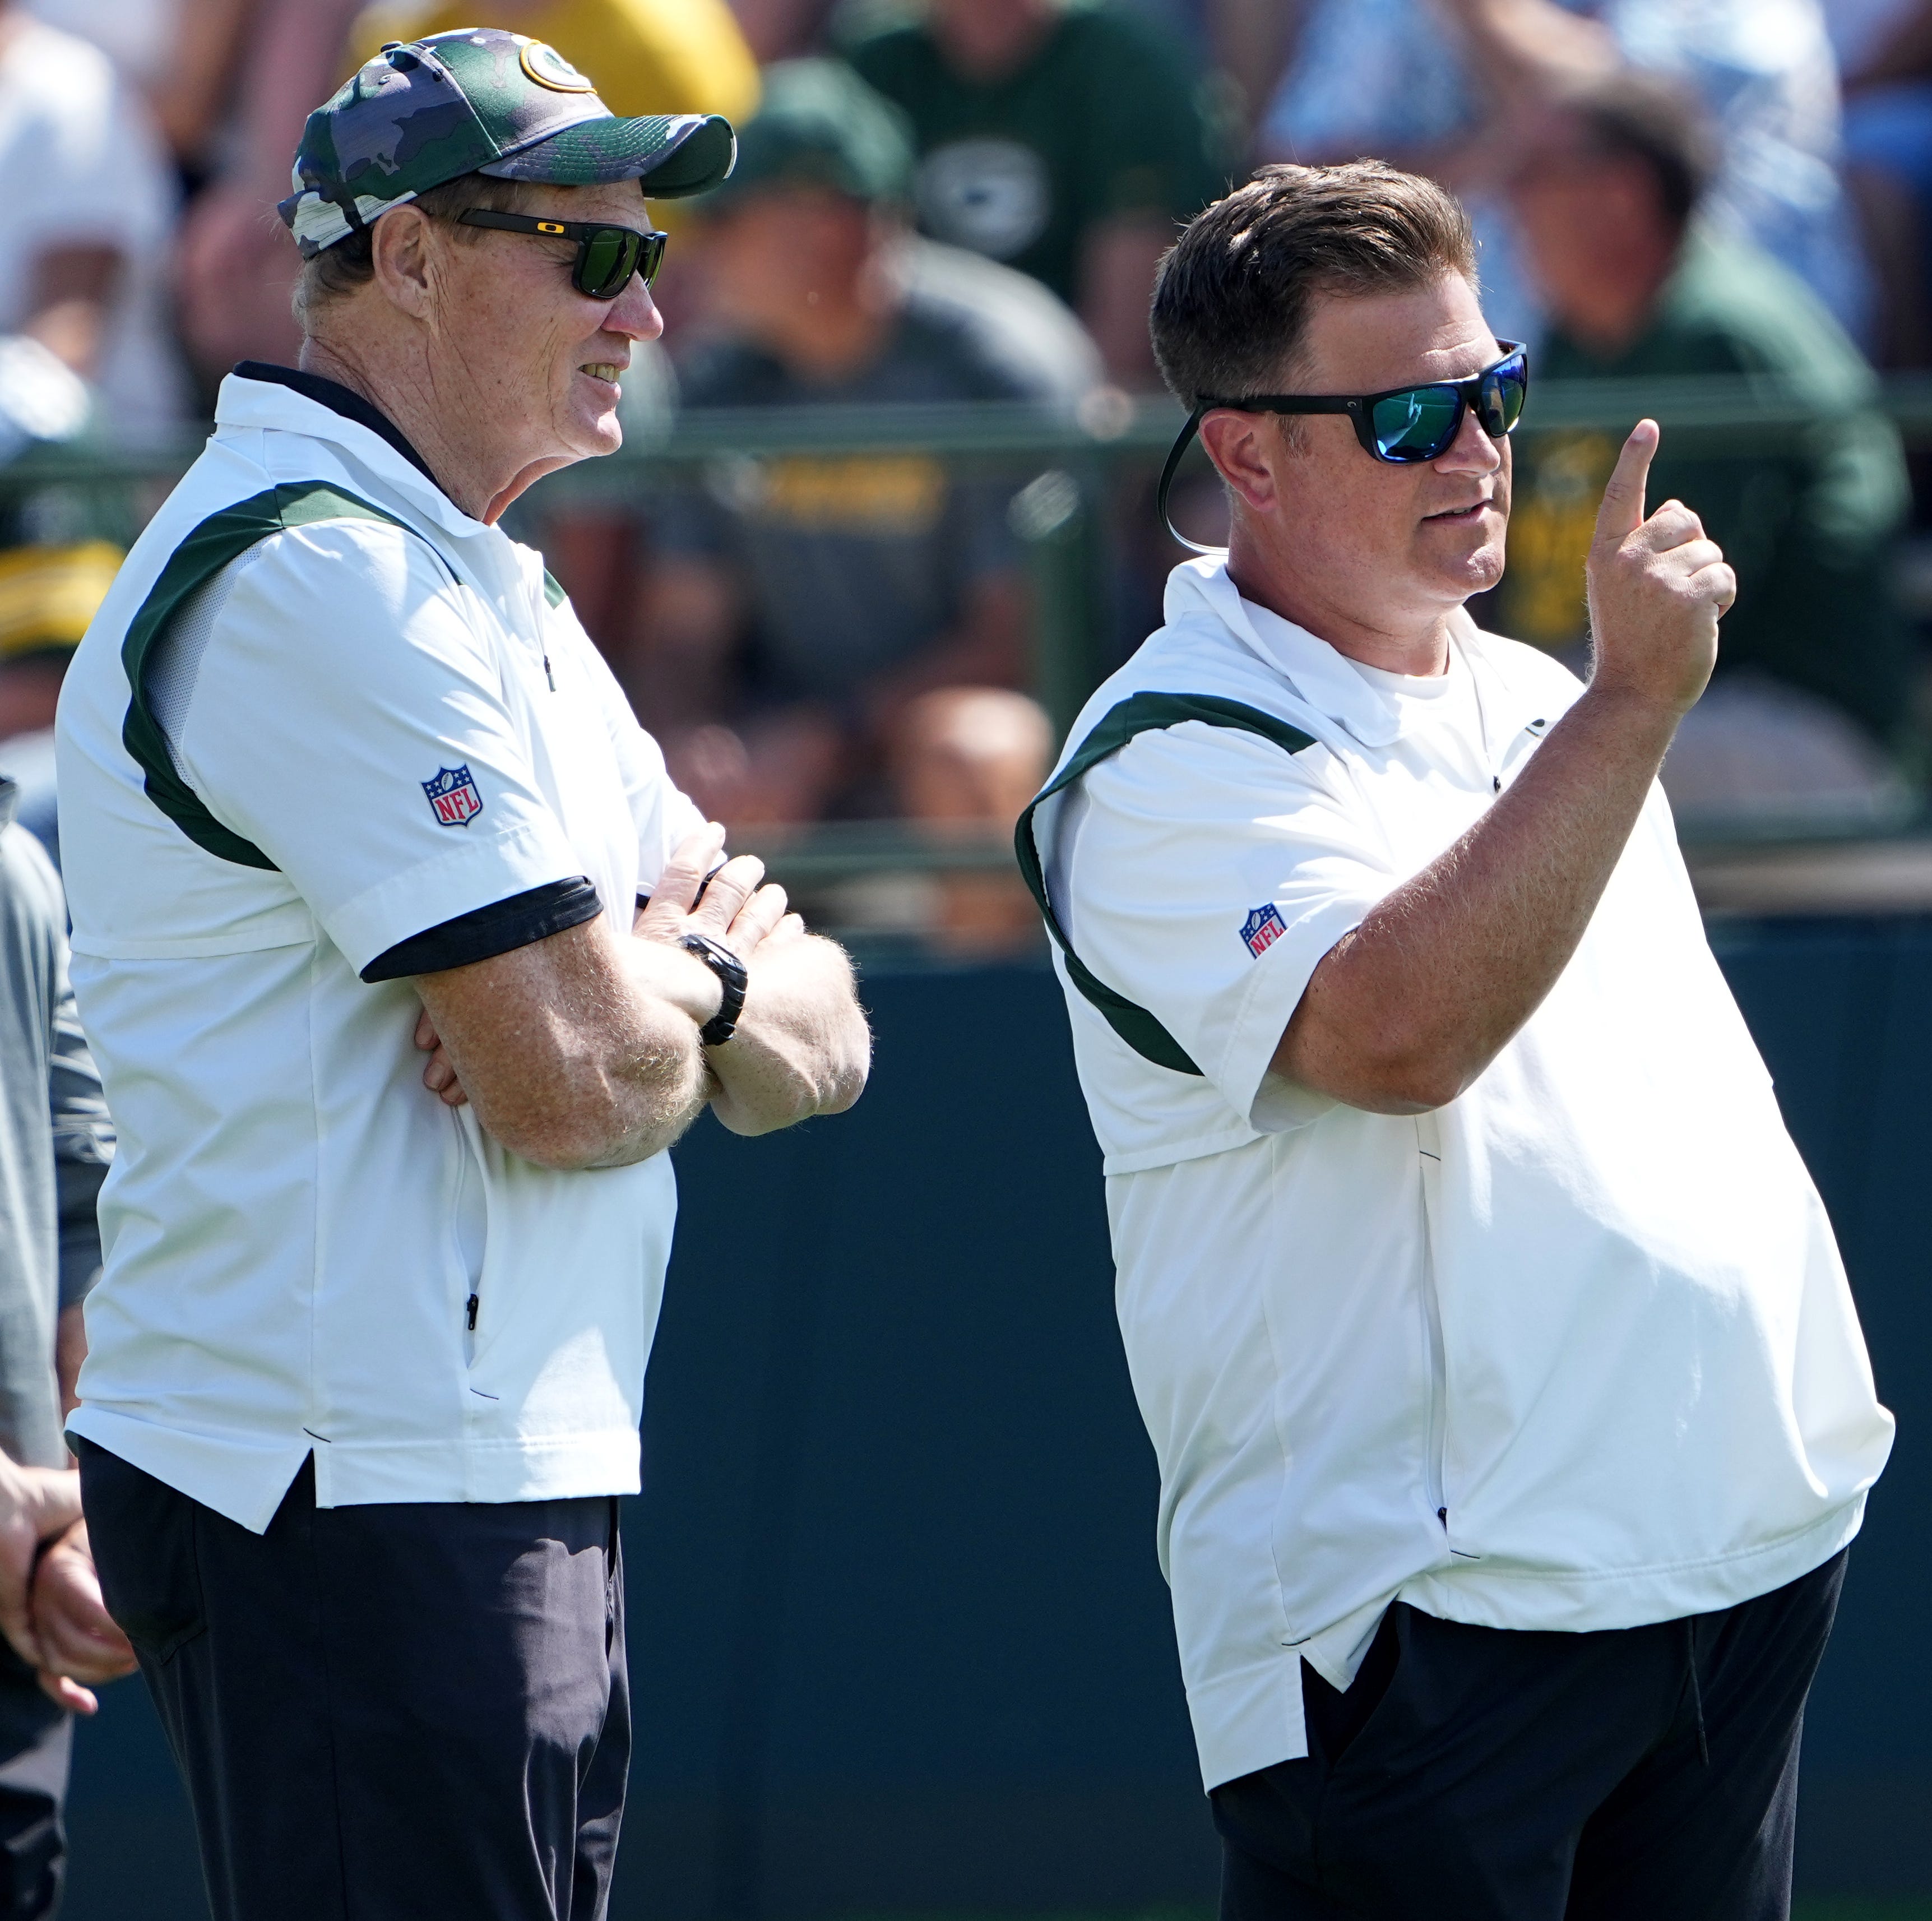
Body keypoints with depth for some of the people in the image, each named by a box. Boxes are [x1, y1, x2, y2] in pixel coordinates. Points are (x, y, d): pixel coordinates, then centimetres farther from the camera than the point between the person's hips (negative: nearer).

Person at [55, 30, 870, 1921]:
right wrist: (713, 983, 2)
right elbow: (572, 1086, -21)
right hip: (362, 1510, -10)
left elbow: (818, 1049, 15)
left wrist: (691, 968, -7)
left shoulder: (498, 600, 20)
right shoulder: (322, 577, -14)